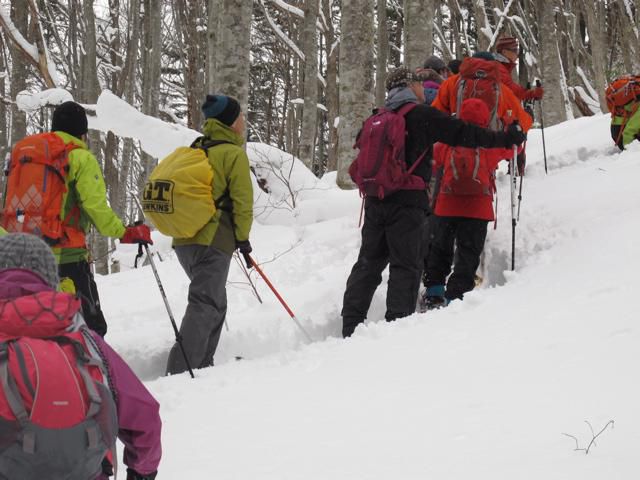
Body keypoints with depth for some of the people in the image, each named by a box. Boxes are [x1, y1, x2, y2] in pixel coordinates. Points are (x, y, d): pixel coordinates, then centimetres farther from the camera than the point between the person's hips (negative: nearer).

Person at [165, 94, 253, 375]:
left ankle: (202, 365, 21)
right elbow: (242, 200, -10)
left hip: (183, 239, 8)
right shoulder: (233, 154, -7)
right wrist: (242, 238, 0)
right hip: (213, 240, -8)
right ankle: (181, 370, -20)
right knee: (205, 306, -10)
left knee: (215, 304, 20)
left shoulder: (195, 150, 17)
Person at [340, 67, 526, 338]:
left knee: (368, 264, 11)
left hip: (375, 200, 6)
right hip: (407, 201, -6)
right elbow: (462, 133, -7)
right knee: (406, 266, -3)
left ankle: (350, 328, 9)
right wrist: (504, 139, -1)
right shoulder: (421, 115, -5)